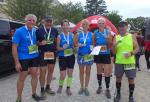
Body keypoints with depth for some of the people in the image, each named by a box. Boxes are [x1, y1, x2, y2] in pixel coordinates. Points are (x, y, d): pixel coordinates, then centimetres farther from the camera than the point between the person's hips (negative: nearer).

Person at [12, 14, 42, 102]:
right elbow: (14, 47, -14)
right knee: (22, 78, 5)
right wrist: (17, 62, -17)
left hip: (34, 57, 5)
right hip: (23, 58, -5)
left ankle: (34, 94, 32)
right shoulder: (19, 31, -12)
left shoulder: (35, 31, 3)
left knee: (34, 75, 12)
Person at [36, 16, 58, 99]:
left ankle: (48, 88, 29)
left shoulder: (55, 30, 7)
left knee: (50, 71, 13)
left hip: (53, 53, 4)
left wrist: (56, 50, 7)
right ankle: (42, 90, 14)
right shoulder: (39, 30, -3)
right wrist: (40, 43, -18)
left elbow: (57, 41, 18)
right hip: (43, 54, -4)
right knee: (43, 72, -1)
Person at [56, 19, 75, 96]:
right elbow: (57, 48, -4)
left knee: (70, 73, 10)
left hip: (71, 56, 3)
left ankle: (68, 88, 27)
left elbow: (74, 45, 10)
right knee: (63, 75, -3)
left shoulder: (72, 35, 3)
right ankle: (60, 86, 27)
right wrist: (62, 48, -23)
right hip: (62, 57, -3)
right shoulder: (59, 36, -4)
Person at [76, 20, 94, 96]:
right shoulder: (79, 34, 4)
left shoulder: (91, 34, 3)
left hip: (89, 55, 0)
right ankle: (82, 87, 21)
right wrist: (78, 45, -13)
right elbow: (76, 43, 8)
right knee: (81, 72, 8)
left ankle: (86, 87, 18)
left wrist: (92, 47, -16)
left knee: (88, 72, 5)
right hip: (81, 55, 1)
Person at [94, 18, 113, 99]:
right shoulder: (95, 33, 1)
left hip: (106, 54, -1)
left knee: (107, 72, -3)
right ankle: (99, 86, 29)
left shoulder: (108, 32, -2)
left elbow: (110, 44, -2)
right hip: (98, 54, 2)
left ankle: (107, 89, 8)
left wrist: (108, 40, -22)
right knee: (99, 71, 12)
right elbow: (93, 43, 10)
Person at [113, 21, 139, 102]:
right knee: (118, 78, 10)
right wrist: (114, 45, -16)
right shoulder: (116, 37, 5)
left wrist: (131, 53, -18)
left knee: (131, 79, 4)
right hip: (119, 62, 2)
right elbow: (114, 52, 4)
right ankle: (118, 94, 28)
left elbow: (137, 48, 0)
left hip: (130, 62, -1)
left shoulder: (132, 36, 1)